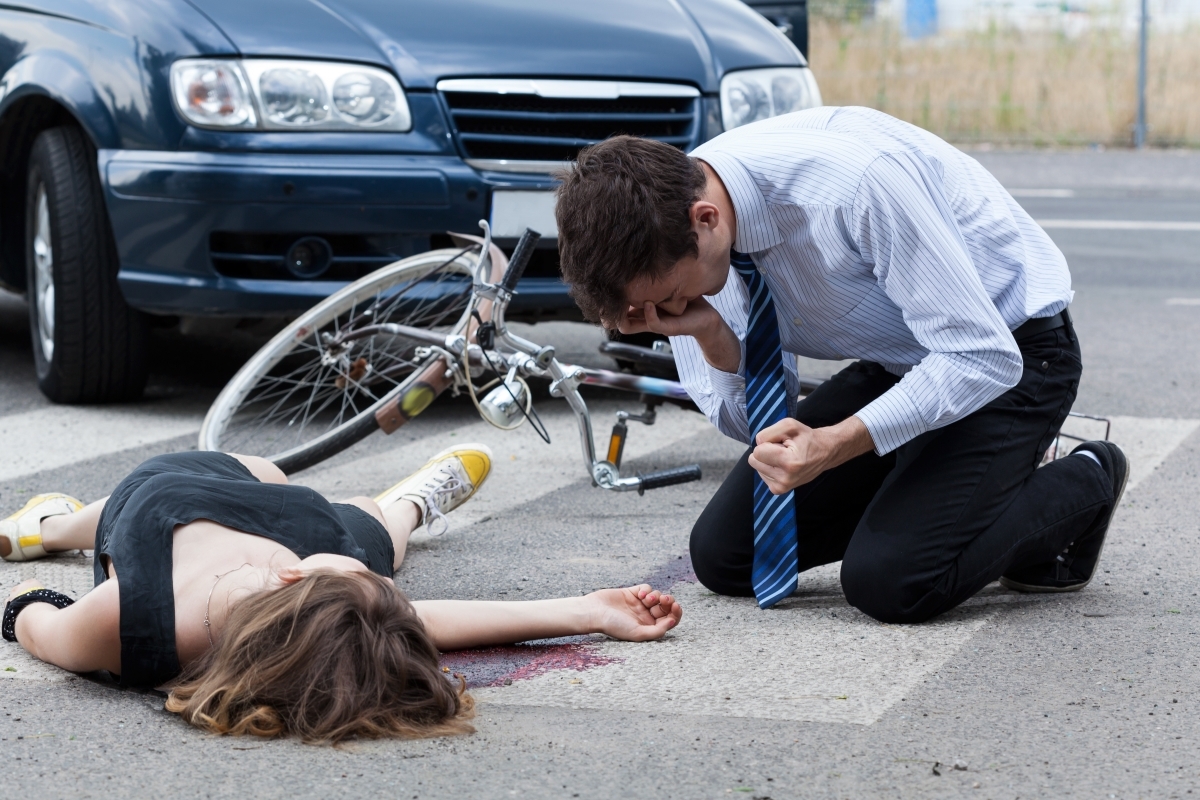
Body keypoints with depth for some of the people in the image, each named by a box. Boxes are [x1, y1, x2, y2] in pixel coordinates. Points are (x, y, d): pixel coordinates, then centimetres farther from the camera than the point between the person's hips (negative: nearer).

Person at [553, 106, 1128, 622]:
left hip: (1005, 352, -7)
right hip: (892, 363, 7)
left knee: (889, 582, -23)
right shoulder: (666, 240, -14)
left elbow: (986, 357, -31)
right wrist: (711, 339, -26)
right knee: (720, 555, -1)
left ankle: (1084, 482, 2)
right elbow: (749, 421, -5)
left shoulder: (857, 183, -36)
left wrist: (837, 443, -39)